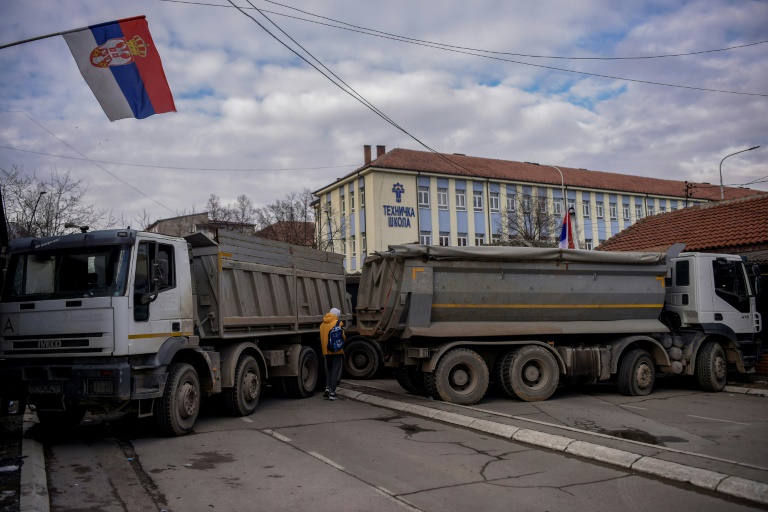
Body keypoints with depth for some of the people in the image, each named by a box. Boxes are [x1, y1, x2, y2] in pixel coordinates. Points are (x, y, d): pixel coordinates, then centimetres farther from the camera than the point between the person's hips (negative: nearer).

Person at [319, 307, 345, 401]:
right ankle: (332, 393, -2)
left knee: (328, 371, 19)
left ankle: (327, 388, 5)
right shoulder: (337, 323, -7)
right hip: (337, 351, -5)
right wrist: (344, 338, 9)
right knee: (335, 372, 1)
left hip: (326, 351, 5)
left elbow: (321, 339, 10)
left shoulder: (322, 324, 10)